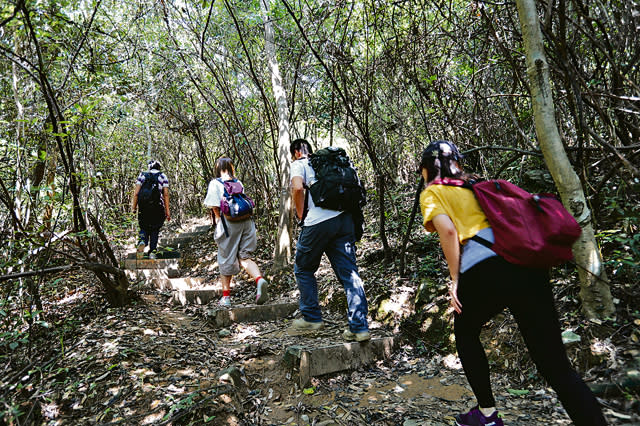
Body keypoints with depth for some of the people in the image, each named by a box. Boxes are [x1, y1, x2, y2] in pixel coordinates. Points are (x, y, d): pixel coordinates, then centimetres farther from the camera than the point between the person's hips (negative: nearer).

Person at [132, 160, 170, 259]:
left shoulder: (142, 175, 11)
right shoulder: (163, 177, 7)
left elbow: (136, 192, 2)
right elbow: (166, 194, -1)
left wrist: (133, 207, 3)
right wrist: (167, 210, 0)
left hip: (143, 207, 1)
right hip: (158, 207, -1)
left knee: (144, 228, 15)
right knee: (155, 230, 11)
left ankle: (142, 241, -15)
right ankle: (152, 252, 4)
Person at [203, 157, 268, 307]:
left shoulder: (215, 183, 1)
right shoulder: (238, 183, 15)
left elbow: (215, 207, -6)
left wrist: (218, 220, 5)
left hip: (229, 224, -3)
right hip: (246, 221, 4)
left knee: (226, 259, 8)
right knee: (244, 257, 8)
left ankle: (226, 296, 18)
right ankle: (259, 280, -20)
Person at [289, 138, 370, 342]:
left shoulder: (299, 164, 8)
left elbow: (298, 188, -12)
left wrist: (301, 215, -1)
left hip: (318, 222, -6)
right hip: (345, 218, 6)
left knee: (303, 269, 15)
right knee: (349, 273, 4)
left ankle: (312, 318, 19)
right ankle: (359, 327, 1)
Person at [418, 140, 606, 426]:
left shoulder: (432, 193, 12)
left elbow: (447, 229, -8)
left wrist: (455, 280, -2)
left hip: (484, 271, -5)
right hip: (527, 263, 5)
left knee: (465, 334, 25)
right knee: (555, 363, 7)